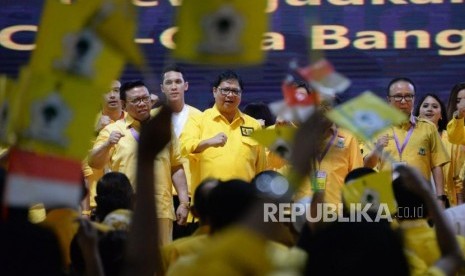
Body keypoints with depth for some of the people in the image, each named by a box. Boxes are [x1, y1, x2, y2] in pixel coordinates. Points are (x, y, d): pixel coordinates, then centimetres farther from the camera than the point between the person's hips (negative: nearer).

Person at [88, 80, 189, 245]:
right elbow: (94, 163, -2)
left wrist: (184, 202, 7)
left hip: (161, 209, 2)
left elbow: (176, 168, 13)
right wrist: (107, 144, -20)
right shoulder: (112, 130, 6)